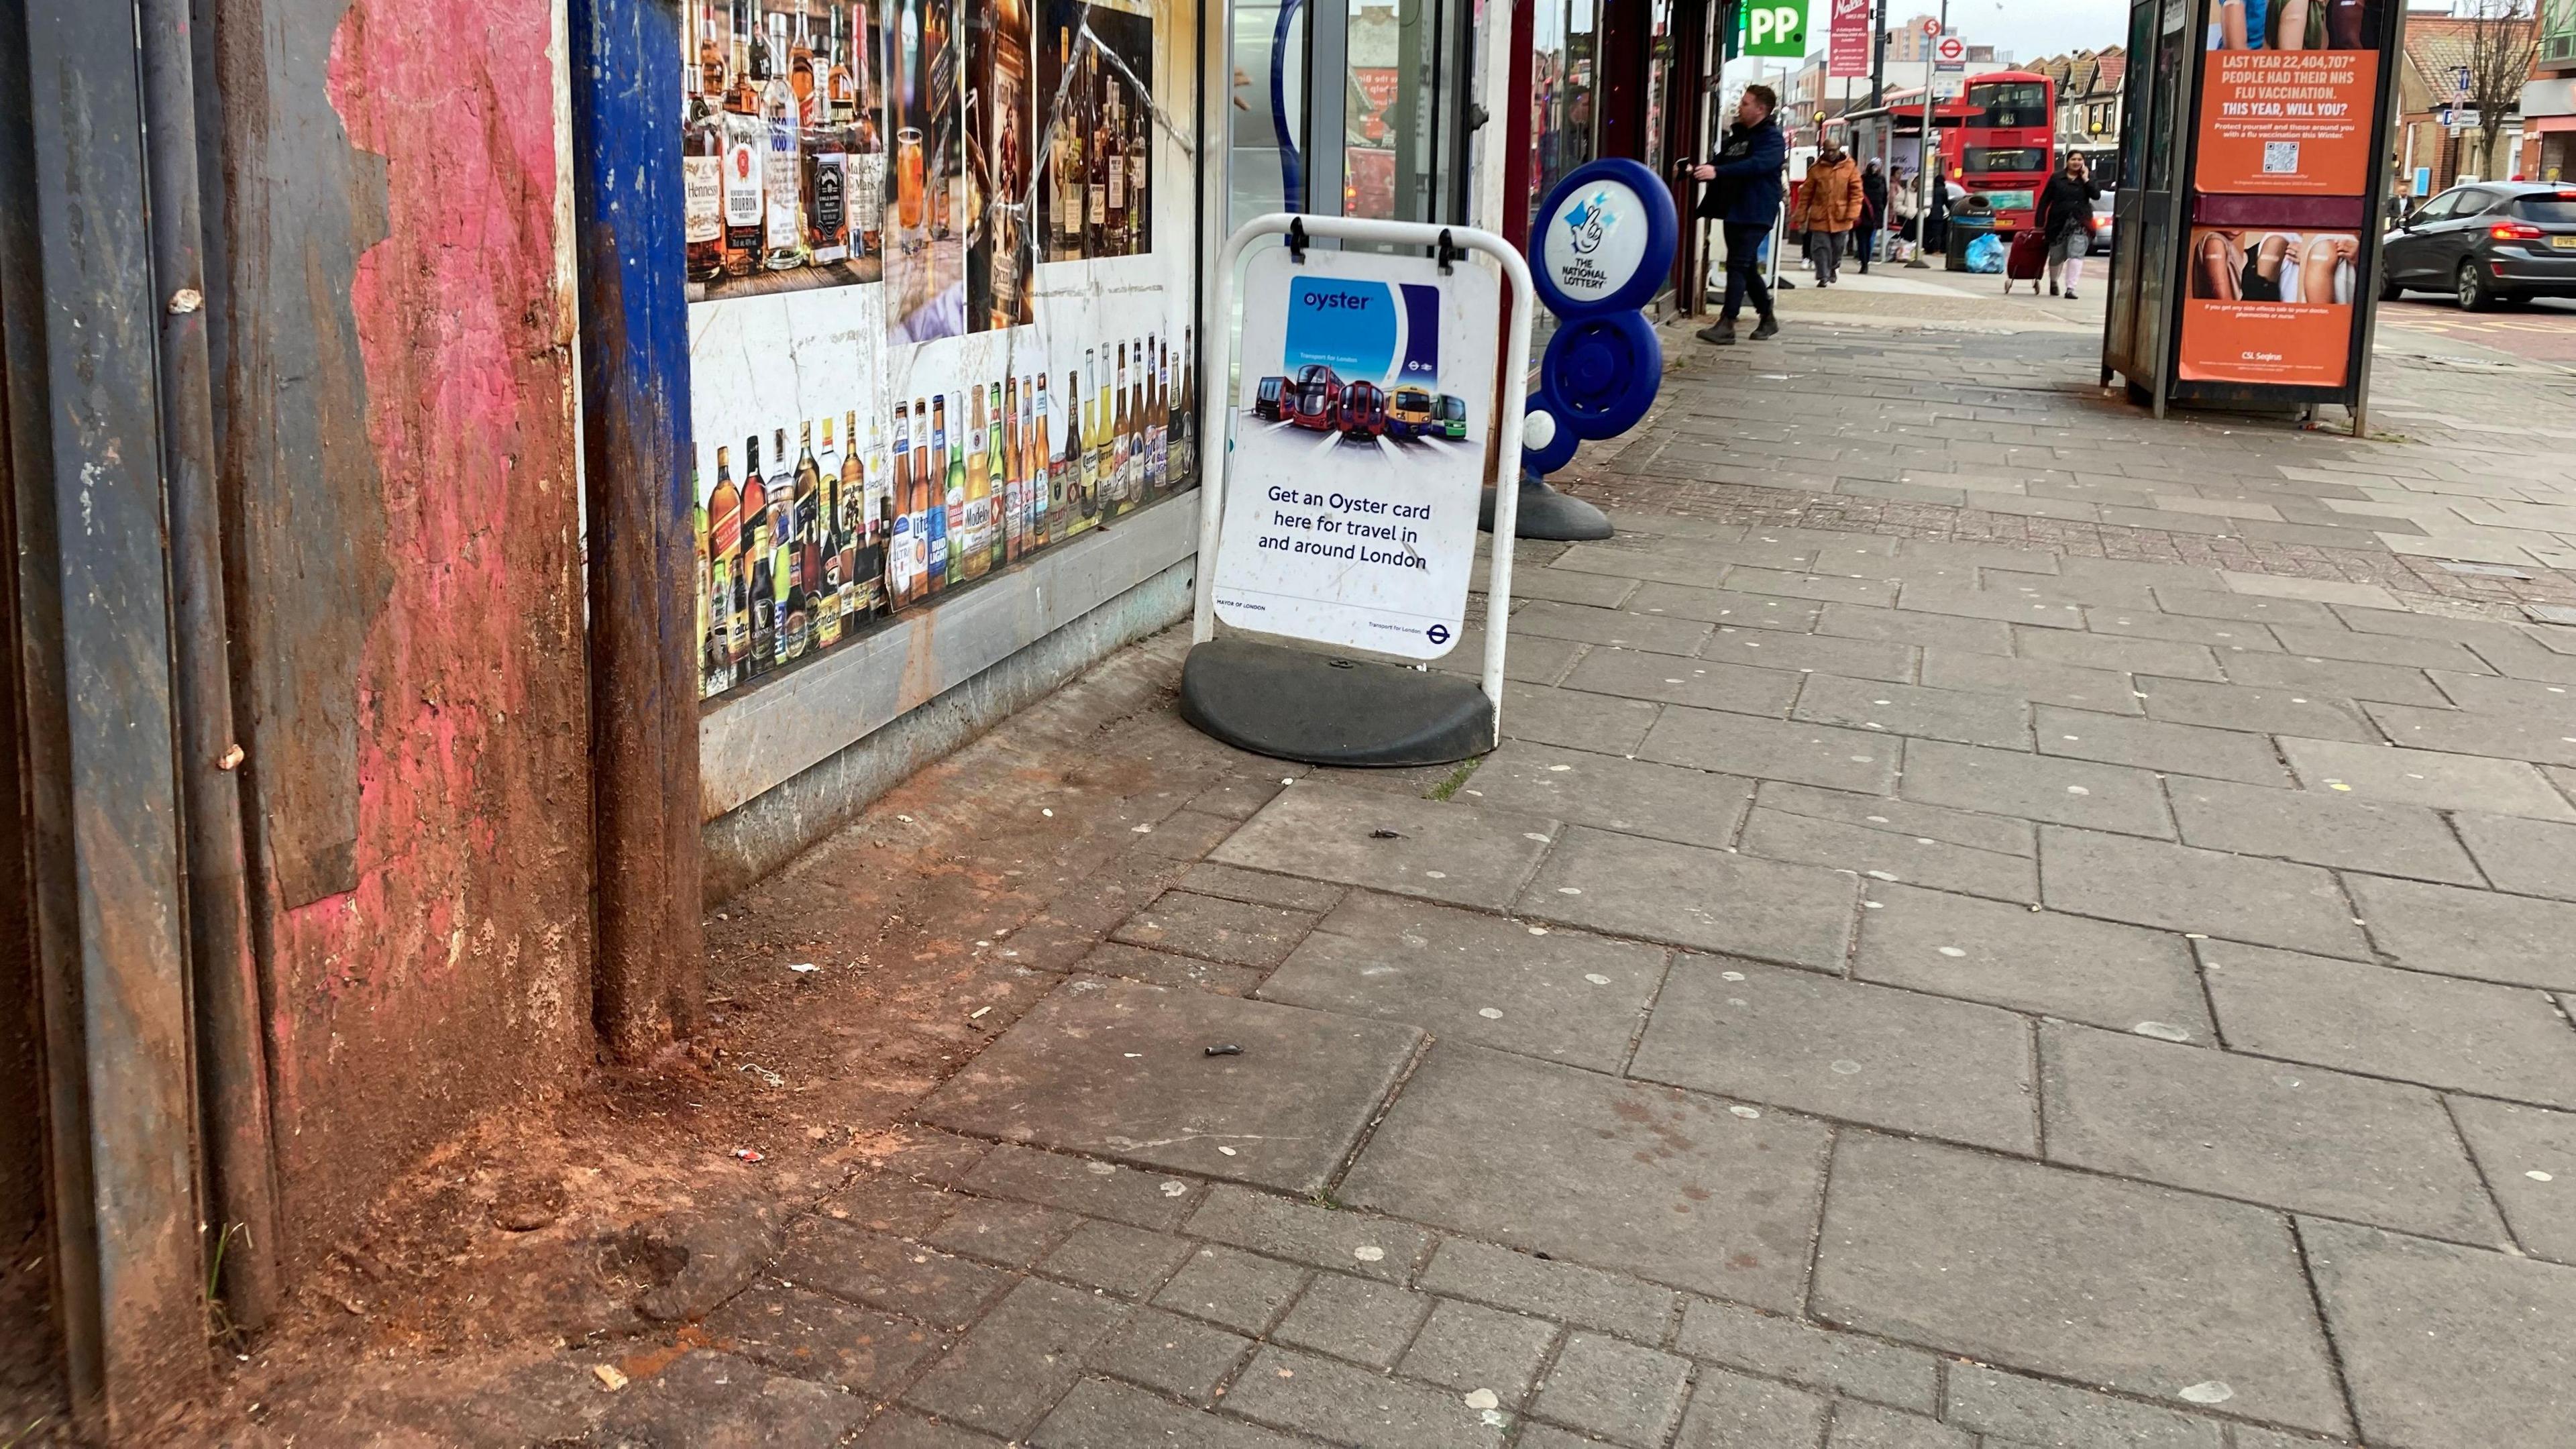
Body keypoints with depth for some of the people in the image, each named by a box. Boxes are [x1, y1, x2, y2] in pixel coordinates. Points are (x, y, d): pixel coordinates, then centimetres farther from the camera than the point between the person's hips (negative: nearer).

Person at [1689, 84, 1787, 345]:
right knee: (1748, 268, 12)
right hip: (1734, 211, 9)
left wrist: (1717, 172, -36)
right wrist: (1697, 170, -2)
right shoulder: (1738, 135, 17)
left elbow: (1756, 165, -27)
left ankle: (1726, 325, -16)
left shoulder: (1772, 138, -10)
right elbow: (1720, 162, 19)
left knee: (1738, 266, -13)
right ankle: (1768, 319, 23)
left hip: (1755, 214, -9)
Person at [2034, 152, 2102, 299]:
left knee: (2076, 254, -14)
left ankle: (2071, 288, -17)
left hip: (2080, 223, 0)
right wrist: (2040, 223, 0)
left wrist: (2086, 179, -10)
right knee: (2056, 256, 11)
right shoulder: (2057, 178, 5)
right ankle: (2053, 281, 39)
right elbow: (2045, 200, 5)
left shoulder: (2089, 178, 8)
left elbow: (2096, 196, -7)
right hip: (2058, 222, 0)